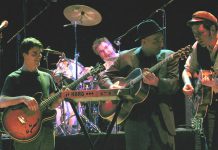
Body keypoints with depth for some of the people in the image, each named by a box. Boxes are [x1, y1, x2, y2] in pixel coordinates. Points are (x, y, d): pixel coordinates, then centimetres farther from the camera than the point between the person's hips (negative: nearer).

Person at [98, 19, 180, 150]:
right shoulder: (125, 57, 7)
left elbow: (174, 84, -4)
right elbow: (105, 76, 12)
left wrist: (156, 82, -24)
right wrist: (111, 86, -10)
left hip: (161, 120, 0)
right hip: (135, 119, 0)